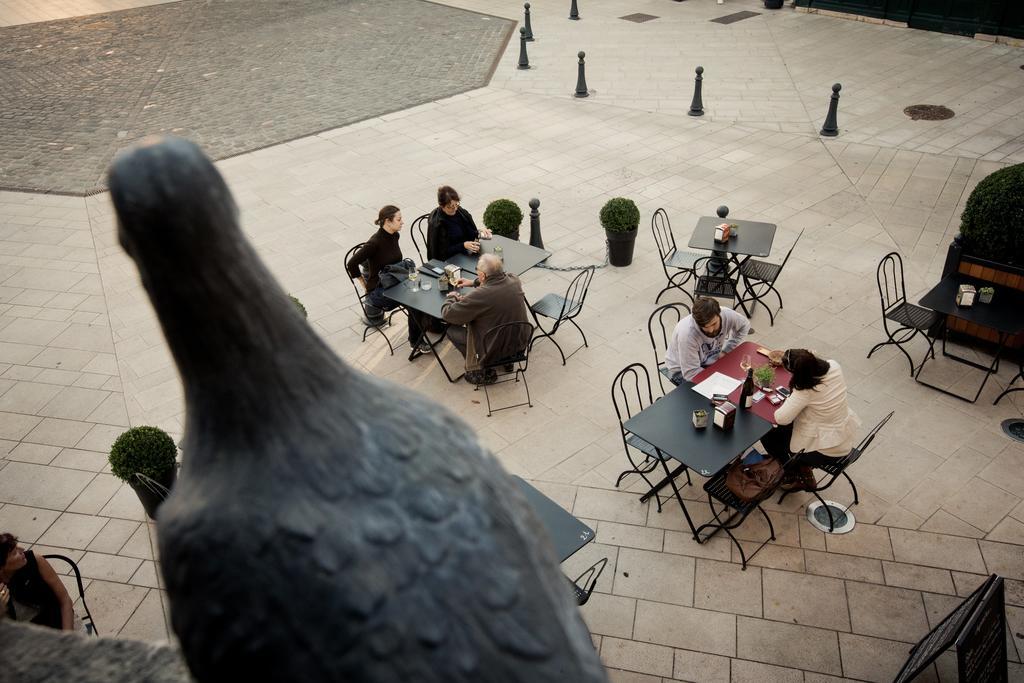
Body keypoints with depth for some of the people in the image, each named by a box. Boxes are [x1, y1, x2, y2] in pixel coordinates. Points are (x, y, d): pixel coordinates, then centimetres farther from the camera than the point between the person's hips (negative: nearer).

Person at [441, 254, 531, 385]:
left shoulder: (478, 296, -30)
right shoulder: (514, 280, -11)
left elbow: (447, 314, -16)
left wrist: (451, 297, 4)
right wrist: (473, 282, 23)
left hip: (495, 351, -7)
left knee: (452, 330, 8)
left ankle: (483, 371, 8)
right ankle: (507, 358, 29)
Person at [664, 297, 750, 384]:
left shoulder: (727, 315, -22)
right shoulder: (687, 334, -37)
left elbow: (744, 325, 3)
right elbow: (691, 373, -30)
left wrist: (726, 351, -5)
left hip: (711, 361, 5)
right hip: (681, 371, -5)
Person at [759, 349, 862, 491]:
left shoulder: (805, 391, -32)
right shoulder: (834, 366, -12)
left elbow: (780, 419, -31)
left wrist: (788, 401, -12)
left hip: (827, 450, -8)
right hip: (846, 435, 8)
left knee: (768, 437, 8)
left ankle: (803, 477, 22)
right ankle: (804, 469, 31)